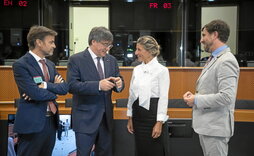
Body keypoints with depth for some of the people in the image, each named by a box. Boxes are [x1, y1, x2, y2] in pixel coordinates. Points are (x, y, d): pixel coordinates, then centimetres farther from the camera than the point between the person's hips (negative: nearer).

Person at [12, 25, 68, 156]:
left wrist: (46, 85, -16)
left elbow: (64, 88, 1)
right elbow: (35, 93, -21)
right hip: (32, 123, -7)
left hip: (51, 121, 7)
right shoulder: (20, 65, -12)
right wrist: (54, 89, -3)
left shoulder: (50, 65, 12)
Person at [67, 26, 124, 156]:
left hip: (106, 117, 5)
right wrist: (98, 85, -27)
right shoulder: (76, 60, -8)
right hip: (85, 118, -5)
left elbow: (118, 81, 12)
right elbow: (72, 86, -17)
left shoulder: (111, 60, 9)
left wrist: (119, 84, -13)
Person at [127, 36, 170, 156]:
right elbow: (132, 95, 12)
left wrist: (159, 122, -15)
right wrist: (130, 117, 11)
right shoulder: (136, 70, 8)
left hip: (153, 114, -6)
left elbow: (163, 98, -12)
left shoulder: (161, 70, -9)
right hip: (138, 116, 6)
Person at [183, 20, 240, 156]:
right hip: (206, 124, 9)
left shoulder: (226, 61, -18)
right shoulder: (214, 59, 12)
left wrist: (196, 100, -16)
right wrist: (194, 95, 4)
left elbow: (226, 96, -27)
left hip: (215, 128, -9)